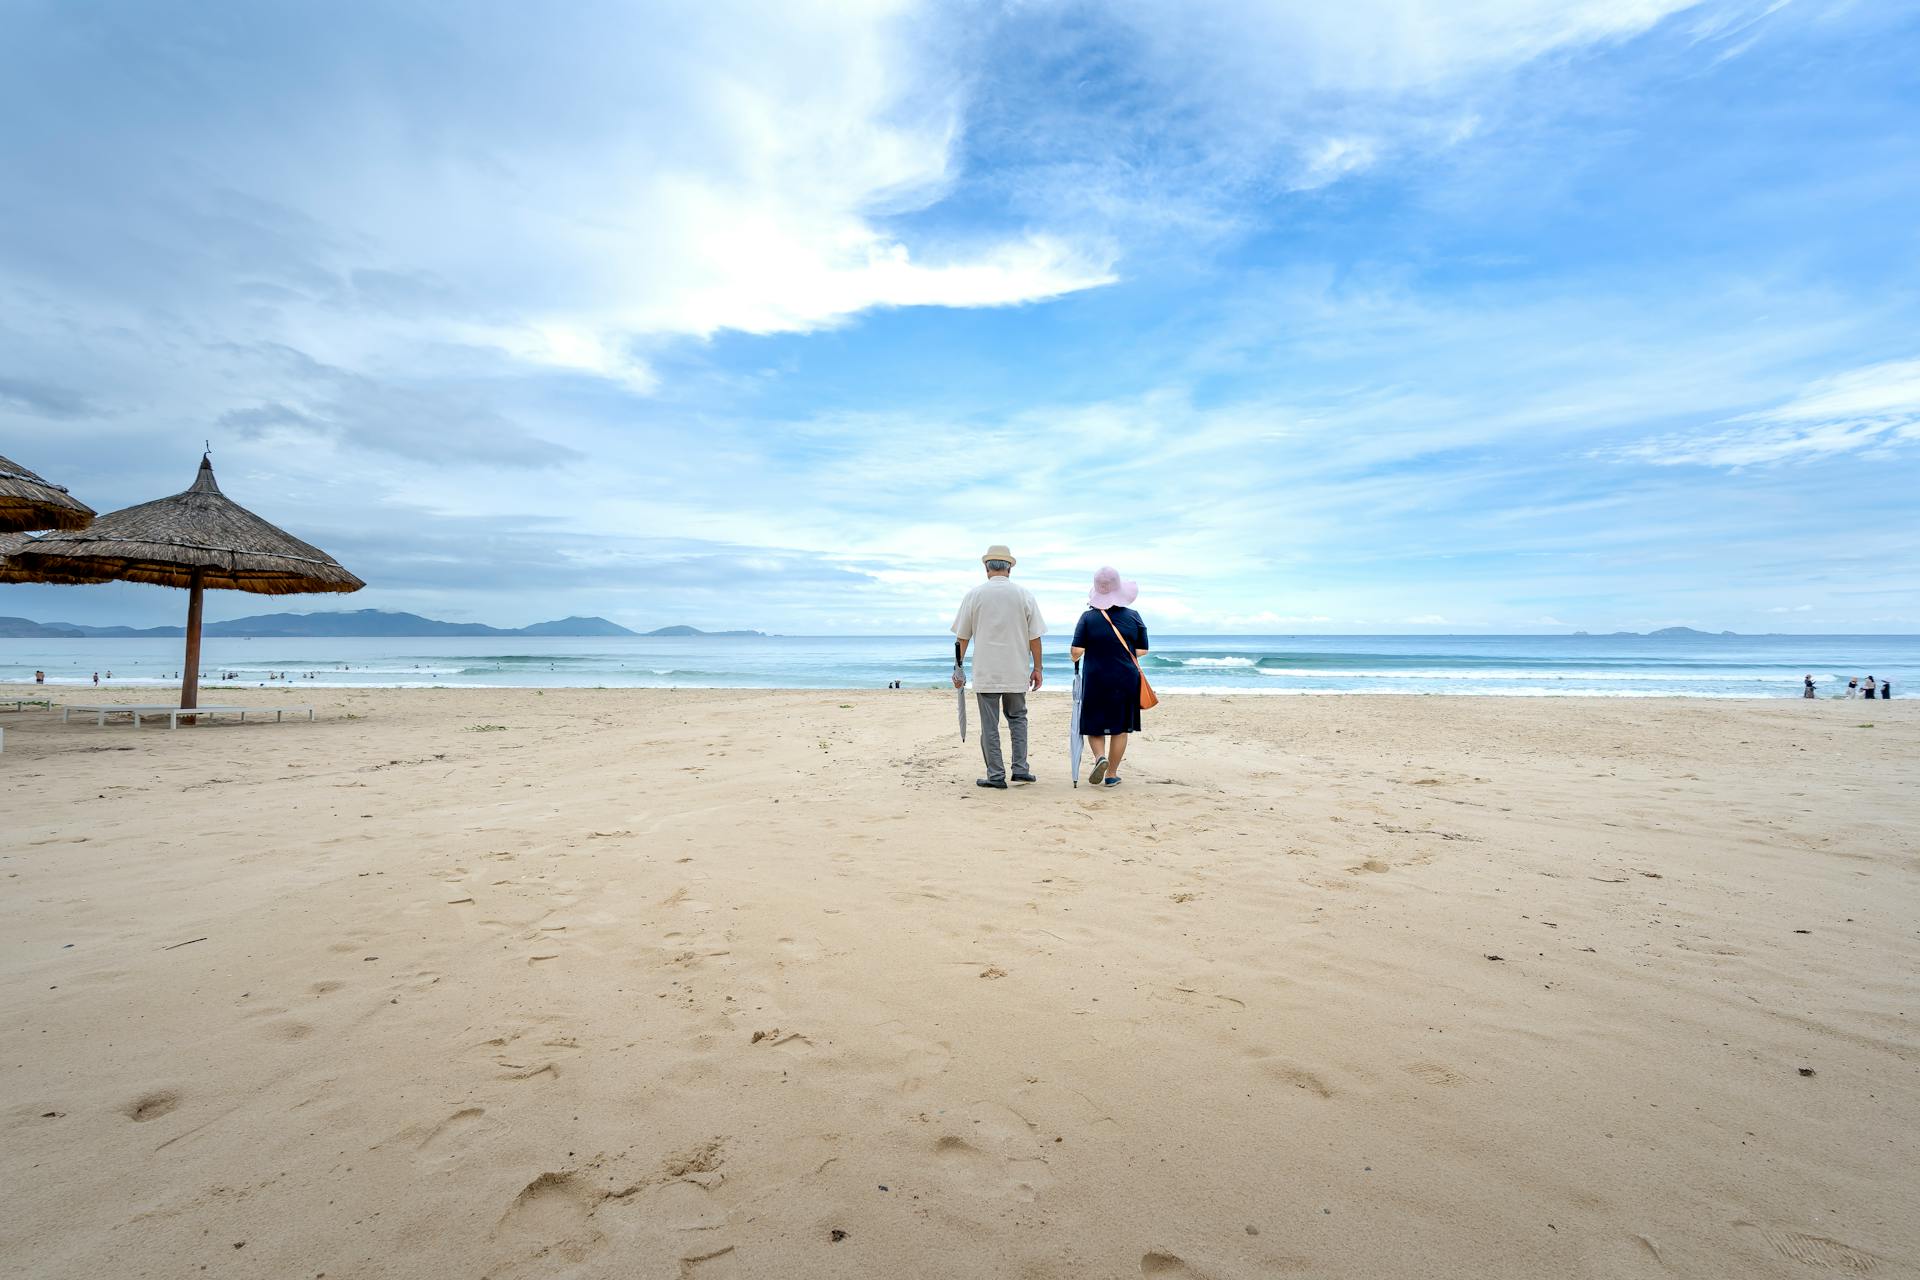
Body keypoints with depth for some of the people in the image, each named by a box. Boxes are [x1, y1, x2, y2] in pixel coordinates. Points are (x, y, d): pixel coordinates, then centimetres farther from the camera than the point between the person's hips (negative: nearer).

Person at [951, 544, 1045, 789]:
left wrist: (958, 668, 9)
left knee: (989, 725, 5)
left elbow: (962, 637, 1)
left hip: (985, 672, -1)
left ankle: (996, 775, 7)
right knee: (1017, 718, 18)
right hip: (1017, 672, 1)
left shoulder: (974, 595, 0)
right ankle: (1020, 769, 13)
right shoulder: (1024, 595, 1)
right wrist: (1037, 668, 8)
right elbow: (1034, 637, 1)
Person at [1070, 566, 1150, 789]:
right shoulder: (1133, 617, -2)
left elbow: (1077, 650, -12)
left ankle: (1100, 757, -12)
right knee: (1120, 728, 11)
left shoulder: (1088, 617, -8)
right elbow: (1142, 650, 3)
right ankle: (1112, 774, 14)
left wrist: (1076, 659, 10)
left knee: (1094, 726, 12)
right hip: (1126, 680, 2)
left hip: (1096, 680, -1)